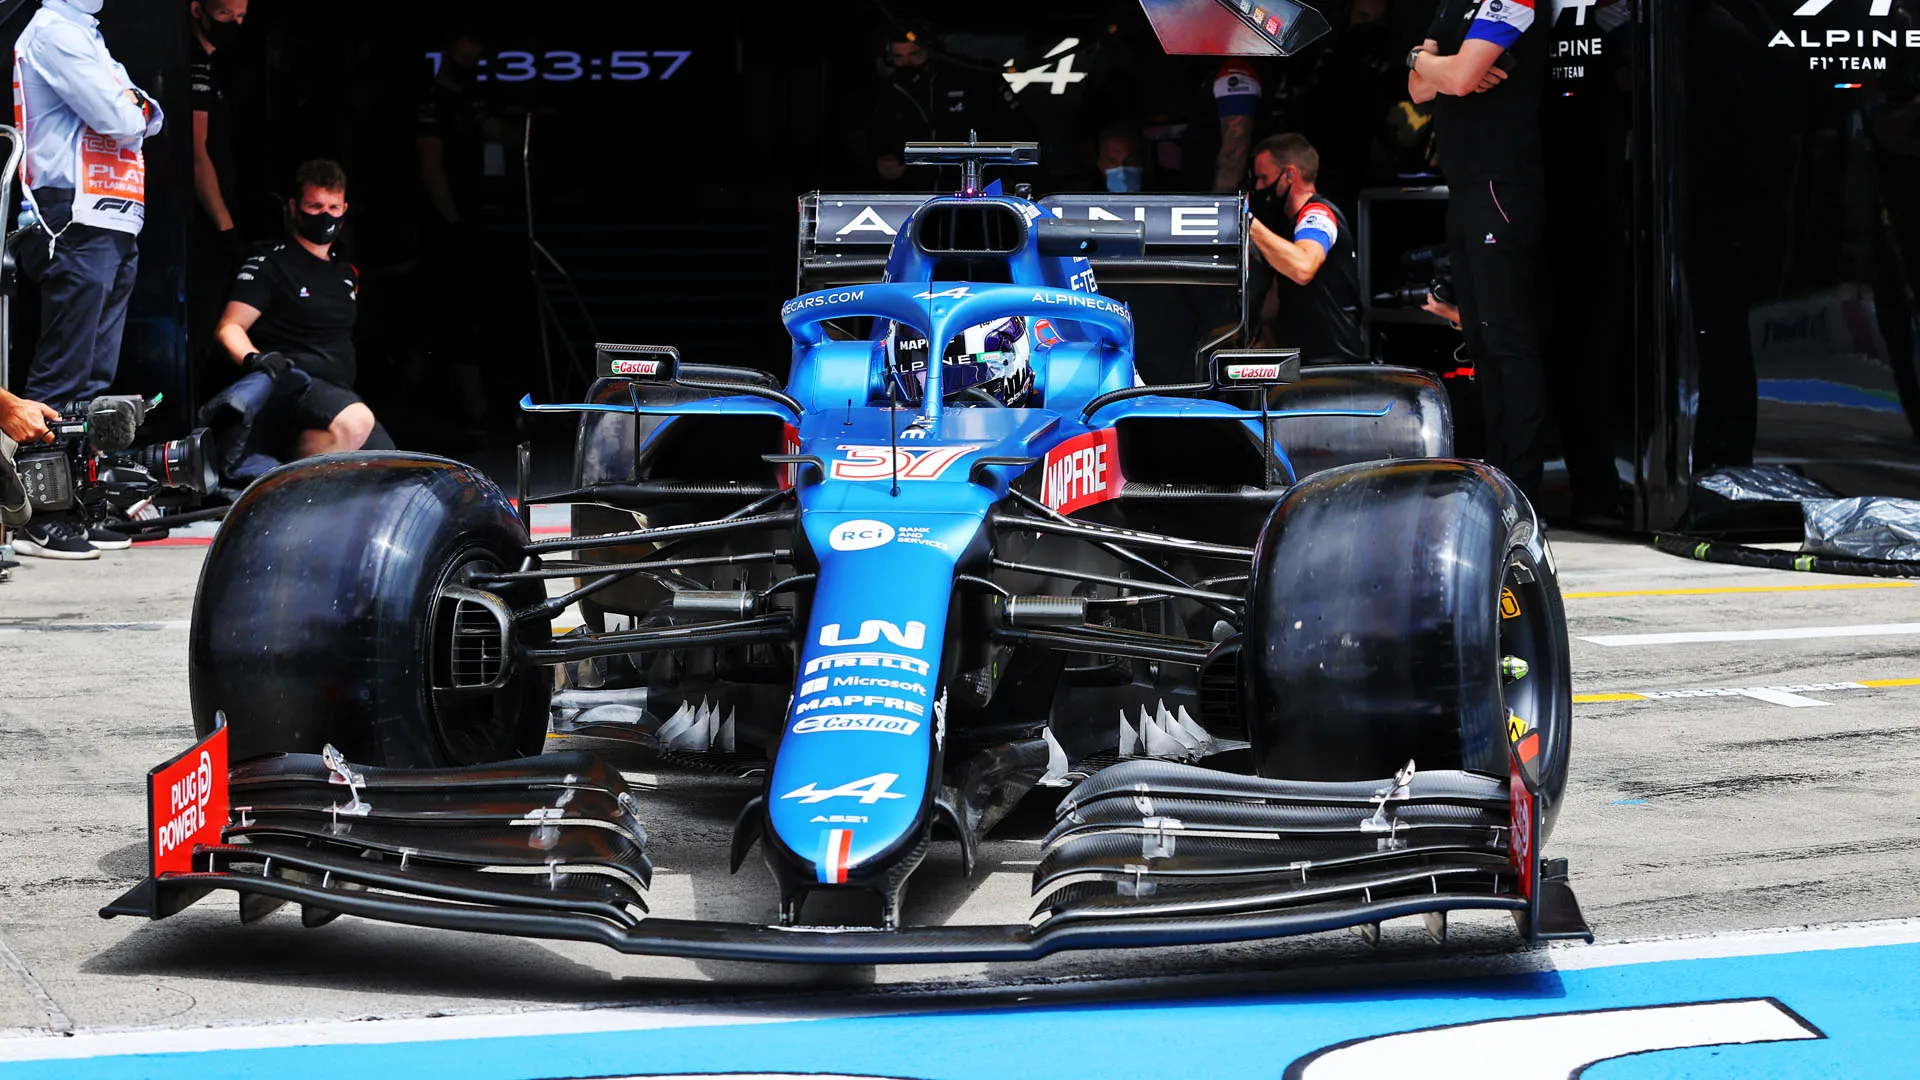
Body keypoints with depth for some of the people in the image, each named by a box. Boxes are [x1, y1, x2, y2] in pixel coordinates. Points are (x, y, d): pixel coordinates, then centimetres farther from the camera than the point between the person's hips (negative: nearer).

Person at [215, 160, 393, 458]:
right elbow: (230, 327, -8)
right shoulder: (268, 265, 1)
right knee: (354, 422, -37)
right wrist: (255, 358, -28)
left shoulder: (347, 273, 23)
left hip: (339, 391, 7)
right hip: (289, 380, -7)